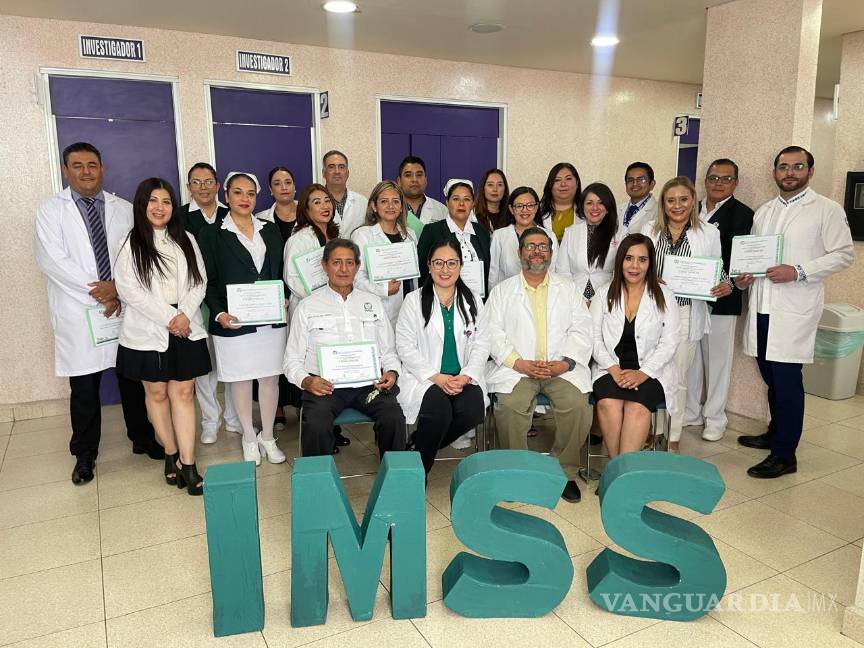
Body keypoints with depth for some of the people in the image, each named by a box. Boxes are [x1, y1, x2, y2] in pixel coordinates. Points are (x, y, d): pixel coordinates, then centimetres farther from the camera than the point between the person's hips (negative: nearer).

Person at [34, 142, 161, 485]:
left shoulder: (124, 209, 8)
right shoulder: (51, 210, 1)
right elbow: (52, 260, -9)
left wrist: (118, 290, -13)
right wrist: (99, 291, -14)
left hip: (124, 310, 2)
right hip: (79, 314, -2)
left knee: (133, 379, 11)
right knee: (84, 388, 6)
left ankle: (142, 439, 29)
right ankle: (85, 455, 23)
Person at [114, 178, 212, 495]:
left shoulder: (186, 239, 9)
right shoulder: (130, 244, -1)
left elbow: (199, 282, 5)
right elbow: (128, 289, -9)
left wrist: (184, 314, -11)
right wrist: (167, 318, -14)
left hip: (186, 328, 2)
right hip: (148, 330, -1)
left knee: (183, 393, 0)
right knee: (157, 393, 8)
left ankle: (188, 464, 3)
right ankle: (171, 454, 24)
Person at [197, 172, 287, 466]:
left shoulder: (270, 230, 11)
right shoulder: (212, 234, 1)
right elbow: (208, 281, -2)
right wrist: (219, 313, -16)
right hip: (233, 322, -3)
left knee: (270, 377, 8)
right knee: (240, 380, 7)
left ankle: (267, 436, 23)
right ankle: (249, 438, 24)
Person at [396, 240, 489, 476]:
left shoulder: (473, 301, 13)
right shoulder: (414, 300, 3)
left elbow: (481, 344, 8)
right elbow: (405, 347, -3)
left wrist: (466, 376, -10)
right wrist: (436, 377, -13)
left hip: (464, 378, 3)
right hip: (424, 377, -3)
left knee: (473, 408, -27)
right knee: (439, 410, -32)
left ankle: (419, 446, -2)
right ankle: (418, 469, -5)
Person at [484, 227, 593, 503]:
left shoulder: (568, 288, 18)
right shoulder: (503, 290, 14)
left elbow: (581, 330, 8)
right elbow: (493, 332, 3)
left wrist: (565, 363, -9)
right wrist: (519, 363, -12)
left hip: (561, 368, 1)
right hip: (517, 367, -1)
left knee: (578, 405, -26)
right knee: (510, 405, -29)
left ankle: (566, 472, -6)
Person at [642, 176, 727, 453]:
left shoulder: (709, 233, 6)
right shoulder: (649, 230, 8)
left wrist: (725, 286, -12)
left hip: (686, 314, 0)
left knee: (677, 378, 7)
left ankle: (673, 440, 21)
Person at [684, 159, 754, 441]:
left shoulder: (742, 214, -4)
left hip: (721, 299, -5)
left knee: (717, 360, 6)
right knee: (690, 357, 13)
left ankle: (715, 419, 20)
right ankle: (691, 411, 28)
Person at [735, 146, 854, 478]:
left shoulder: (827, 210, 0)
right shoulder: (763, 212, 17)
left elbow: (843, 255, -5)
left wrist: (798, 272, -16)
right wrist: (744, 275, 2)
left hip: (795, 309, -5)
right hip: (762, 306, 6)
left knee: (786, 378, -6)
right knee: (770, 375, 14)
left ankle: (784, 455, 2)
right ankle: (776, 433, 32)